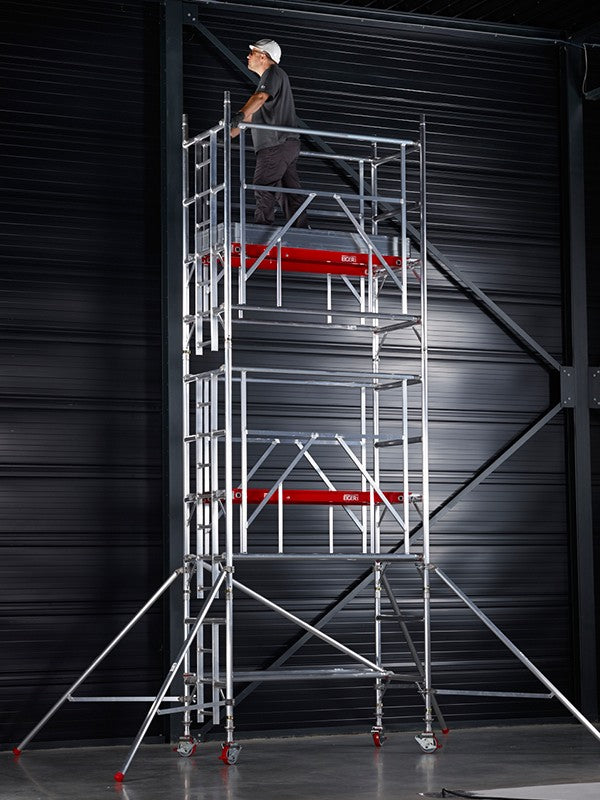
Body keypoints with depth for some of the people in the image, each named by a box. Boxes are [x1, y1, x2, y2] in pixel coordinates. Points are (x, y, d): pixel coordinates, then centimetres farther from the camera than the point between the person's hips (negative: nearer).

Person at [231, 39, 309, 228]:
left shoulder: (273, 74, -6)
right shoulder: (271, 77, 27)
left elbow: (260, 97, -28)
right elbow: (253, 113, 30)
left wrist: (239, 115, -44)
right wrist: (230, 135, 28)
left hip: (276, 145, -10)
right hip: (288, 144, 10)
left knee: (264, 188, -11)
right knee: (290, 190, 7)